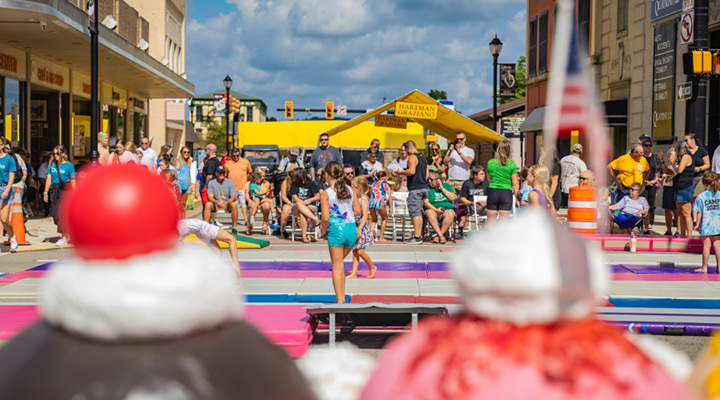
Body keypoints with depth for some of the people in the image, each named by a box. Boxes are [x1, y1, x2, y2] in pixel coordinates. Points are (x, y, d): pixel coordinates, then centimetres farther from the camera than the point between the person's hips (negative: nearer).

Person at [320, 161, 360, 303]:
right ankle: (342, 296, 23)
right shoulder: (350, 189, 6)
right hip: (352, 228, 5)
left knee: (337, 266, 6)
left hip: (336, 229, -5)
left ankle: (340, 300, 8)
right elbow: (357, 210, 10)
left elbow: (325, 217, -13)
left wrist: (324, 230, 4)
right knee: (339, 263, 22)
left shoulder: (325, 193, -7)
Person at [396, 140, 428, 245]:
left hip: (415, 189, -9)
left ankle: (416, 237, -10)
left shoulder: (412, 157, -9)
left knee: (415, 213, -8)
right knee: (419, 213, 12)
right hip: (424, 188, 9)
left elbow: (411, 171, -23)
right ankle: (419, 235, 12)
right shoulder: (423, 158, 18)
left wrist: (400, 172, -9)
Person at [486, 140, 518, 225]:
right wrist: (516, 195, 11)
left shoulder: (490, 163, 2)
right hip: (506, 193, -1)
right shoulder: (512, 164, -4)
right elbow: (515, 183, -3)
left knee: (490, 222, 9)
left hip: (492, 191, 2)